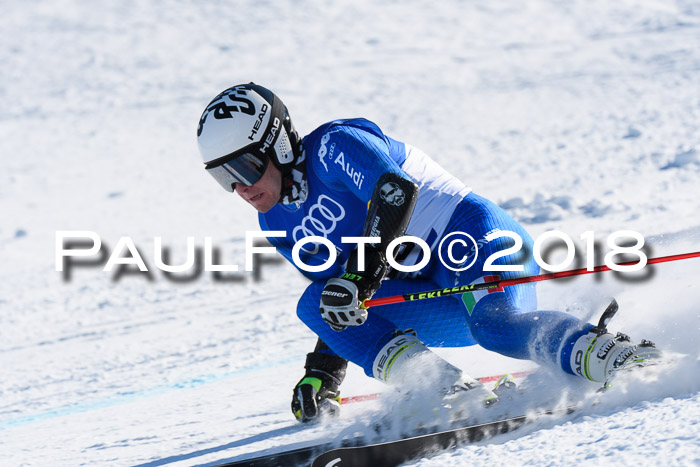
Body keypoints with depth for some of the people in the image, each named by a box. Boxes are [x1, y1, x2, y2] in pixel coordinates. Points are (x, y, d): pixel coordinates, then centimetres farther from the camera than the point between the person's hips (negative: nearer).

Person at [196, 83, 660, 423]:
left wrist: (359, 275, -34)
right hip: (441, 305, 9)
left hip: (476, 235, -8)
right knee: (314, 304, -12)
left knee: (496, 326, -39)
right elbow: (342, 305, 21)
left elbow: (396, 191, -27)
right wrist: (321, 376, 8)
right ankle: (453, 391, -26)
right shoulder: (282, 229, 15)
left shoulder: (333, 146, -9)